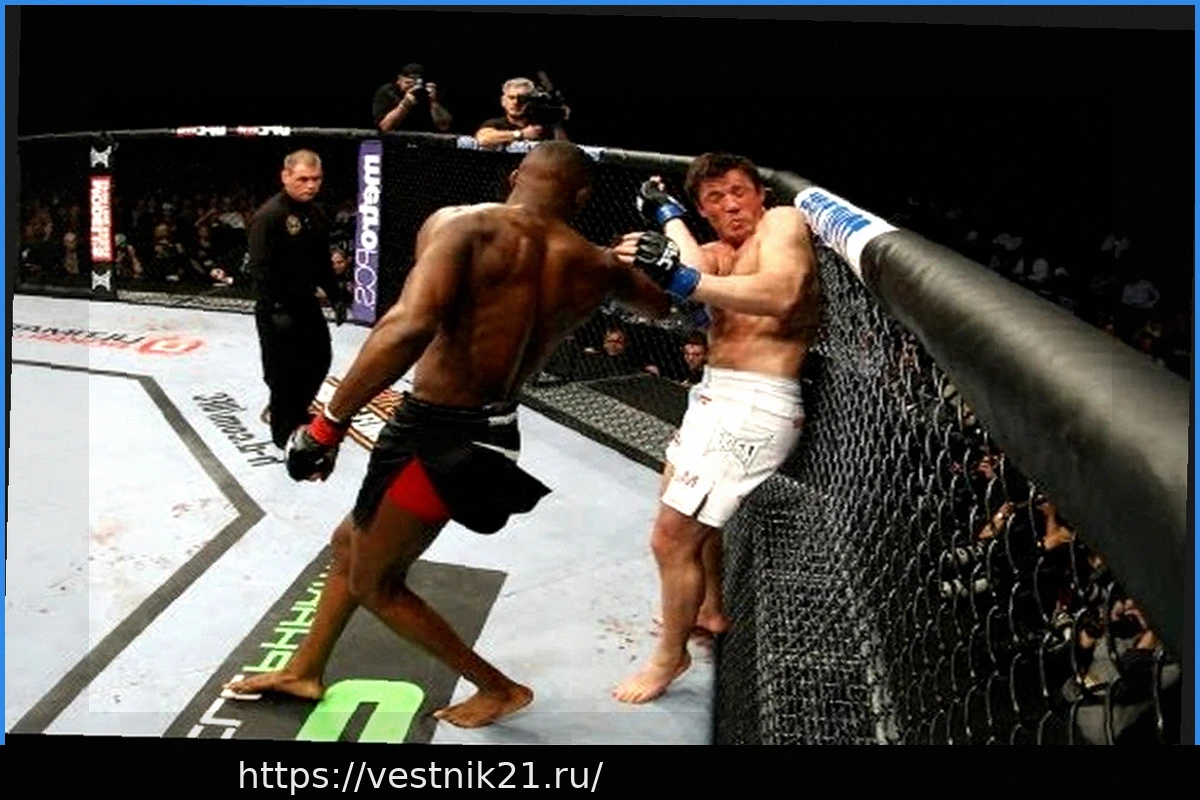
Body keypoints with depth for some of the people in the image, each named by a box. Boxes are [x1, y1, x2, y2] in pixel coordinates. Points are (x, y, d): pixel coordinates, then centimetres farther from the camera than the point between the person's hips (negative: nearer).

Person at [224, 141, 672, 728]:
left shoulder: (464, 224, -15)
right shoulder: (594, 266, 2)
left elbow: (412, 324, -32)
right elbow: (661, 305, 22)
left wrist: (330, 422, -25)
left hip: (440, 434, -8)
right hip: (488, 429, 8)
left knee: (375, 582, 17)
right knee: (351, 542, 28)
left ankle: (499, 689, 27)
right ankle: (305, 670, 46)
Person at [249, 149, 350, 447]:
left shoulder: (316, 214, 8)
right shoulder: (269, 215, -18)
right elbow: (260, 268, -21)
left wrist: (336, 296, 14)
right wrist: (275, 309, -25)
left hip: (307, 302, 9)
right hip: (276, 308, -9)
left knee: (319, 359, 18)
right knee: (283, 370, -1)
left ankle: (294, 410, 40)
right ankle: (284, 431, 15)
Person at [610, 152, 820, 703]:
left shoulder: (782, 222, -7)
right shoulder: (721, 253, 15)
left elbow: (781, 293, -28)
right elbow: (692, 266, -8)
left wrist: (681, 279, -38)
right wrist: (667, 213, 4)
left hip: (754, 407, -10)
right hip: (716, 394, 10)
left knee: (671, 538, -6)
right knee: (683, 501, 30)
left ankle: (671, 655, 18)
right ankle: (709, 611, 51)